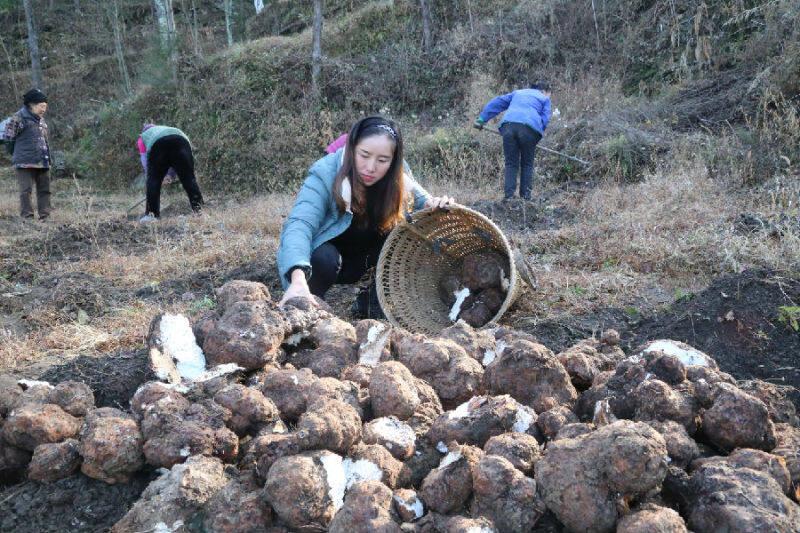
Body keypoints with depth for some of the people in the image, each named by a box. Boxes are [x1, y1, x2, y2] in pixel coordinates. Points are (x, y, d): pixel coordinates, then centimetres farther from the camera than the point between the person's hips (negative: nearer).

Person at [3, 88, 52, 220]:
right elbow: (8, 135, -4)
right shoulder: (20, 117, -6)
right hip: (25, 163, -8)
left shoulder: (41, 120, 17)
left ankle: (45, 216, 15)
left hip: (42, 163, 8)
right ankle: (27, 217, -2)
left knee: (44, 189, 9)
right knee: (26, 190, -4)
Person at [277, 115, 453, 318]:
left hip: (362, 262, 4)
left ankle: (371, 302, -2)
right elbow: (299, 225, -41)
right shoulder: (324, 175, -29)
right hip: (324, 256, -4)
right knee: (323, 258, -36)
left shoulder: (397, 175, -17)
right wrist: (299, 278, -60)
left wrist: (434, 203, -33)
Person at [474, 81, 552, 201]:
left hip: (509, 125, 2)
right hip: (529, 127, -2)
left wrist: (481, 119, 25)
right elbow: (545, 119, 9)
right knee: (527, 164, 11)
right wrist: (537, 136, 13)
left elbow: (497, 102, 27)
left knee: (511, 164, 7)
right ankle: (525, 195, 7)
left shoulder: (517, 93, 33)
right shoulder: (544, 99, 23)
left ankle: (508, 195, -3)